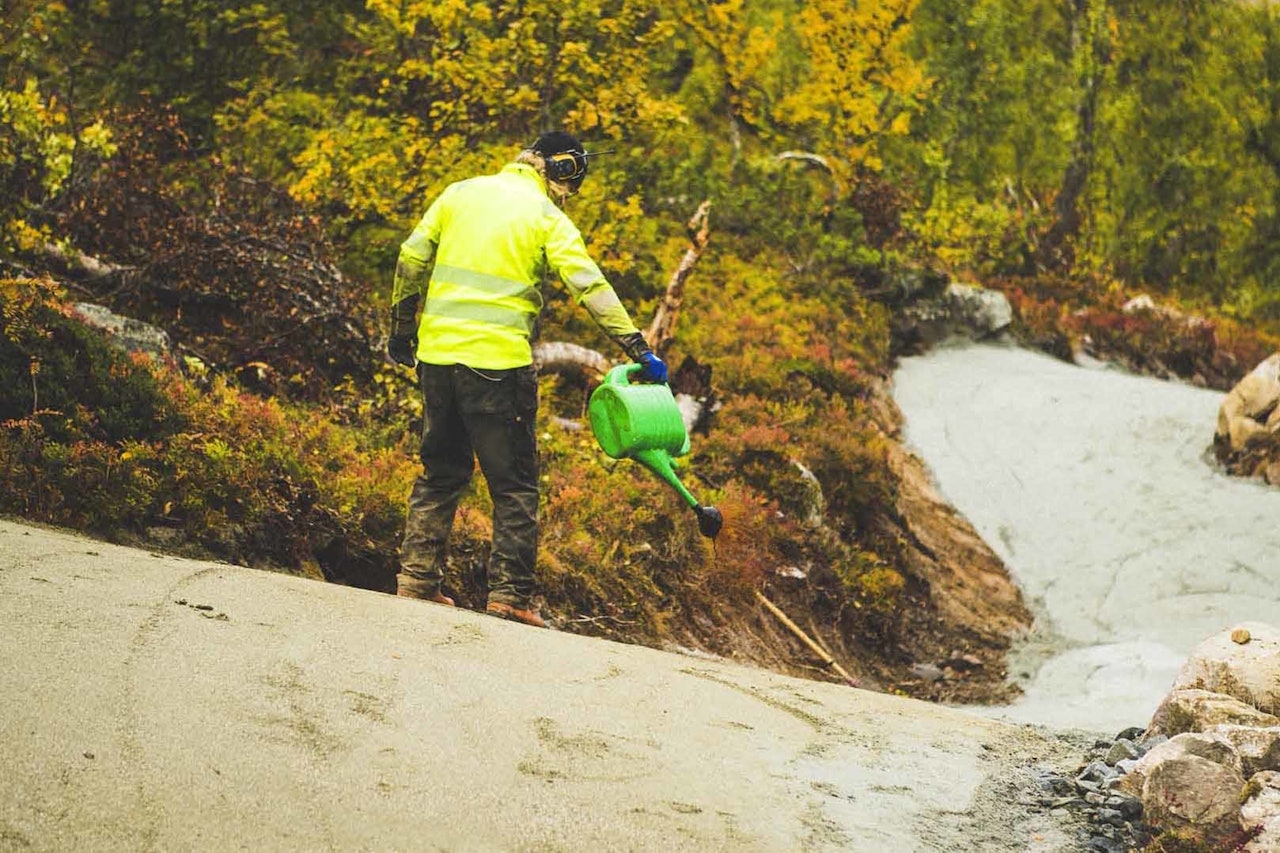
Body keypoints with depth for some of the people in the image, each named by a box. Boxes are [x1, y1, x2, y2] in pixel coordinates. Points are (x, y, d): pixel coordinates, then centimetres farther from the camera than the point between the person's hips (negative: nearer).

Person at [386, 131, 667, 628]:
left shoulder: (461, 194, 11)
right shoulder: (548, 219, -3)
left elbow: (411, 260, 10)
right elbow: (591, 288, -11)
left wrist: (402, 329, 20)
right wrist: (638, 350, -12)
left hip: (436, 354, 5)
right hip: (498, 361, -5)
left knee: (441, 471, 19)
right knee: (514, 484, 4)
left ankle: (417, 577, 18)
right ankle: (509, 594, 1)